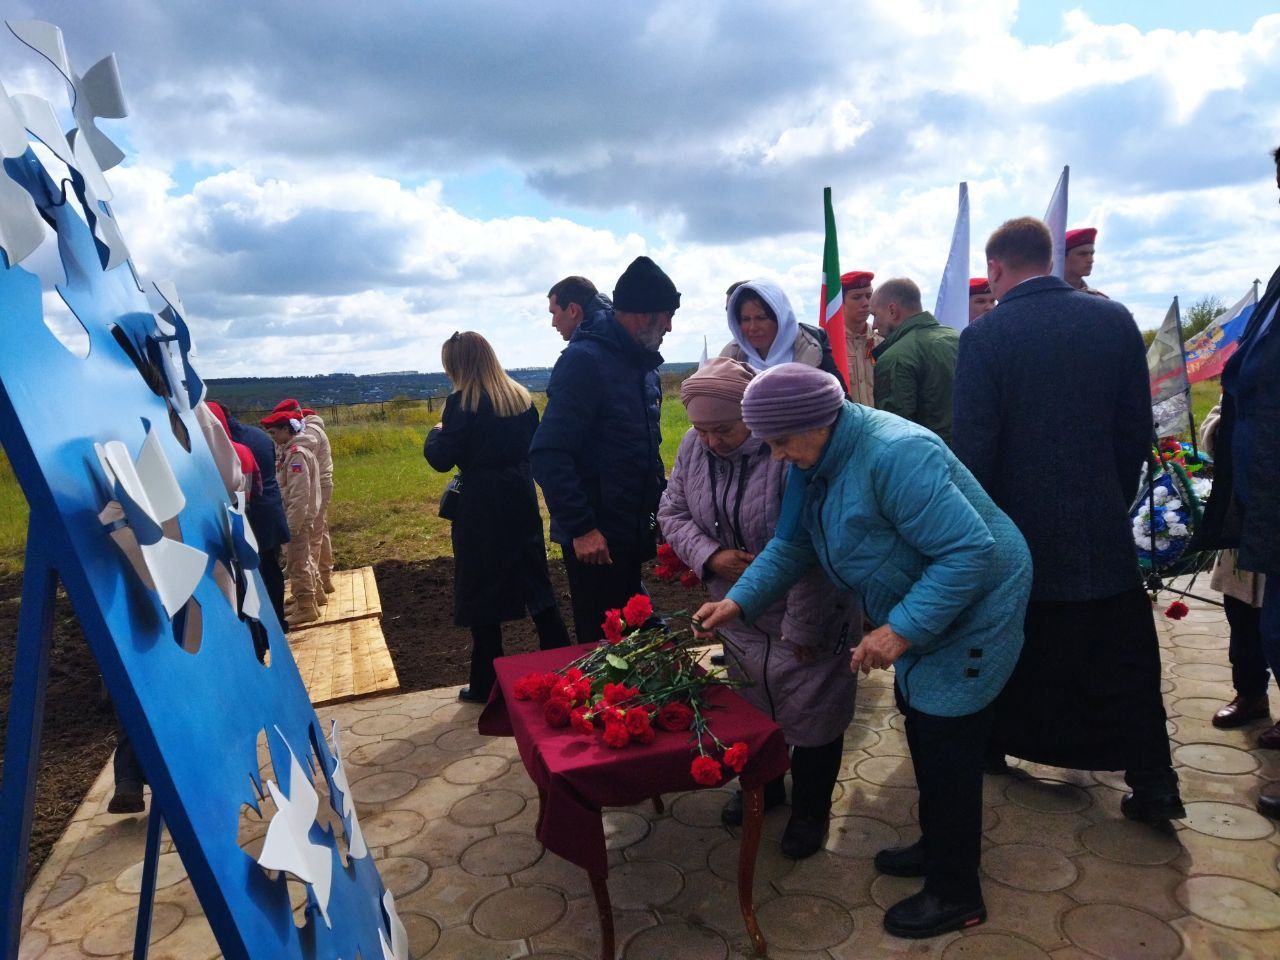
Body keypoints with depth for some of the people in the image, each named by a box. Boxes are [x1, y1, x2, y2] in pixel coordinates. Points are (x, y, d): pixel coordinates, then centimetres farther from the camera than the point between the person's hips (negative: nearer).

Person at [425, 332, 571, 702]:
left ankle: (486, 684, 15)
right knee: (535, 582, 15)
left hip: (481, 508, -6)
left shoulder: (461, 403, -14)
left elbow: (442, 460, -13)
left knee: (481, 593, 6)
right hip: (521, 501, 6)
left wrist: (435, 434, 5)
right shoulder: (521, 397, 6)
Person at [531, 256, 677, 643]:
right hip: (594, 539, -8)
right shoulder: (585, 361, -18)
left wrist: (662, 501, 10)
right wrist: (581, 527, -24)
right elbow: (548, 455, -23)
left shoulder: (642, 363, 9)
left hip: (632, 533, 9)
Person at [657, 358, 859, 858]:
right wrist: (710, 555, -16)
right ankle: (762, 786, 46)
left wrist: (802, 628, -21)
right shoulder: (694, 447, -8)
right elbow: (672, 512, 3)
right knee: (752, 704, 22)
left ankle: (810, 809, 34)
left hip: (807, 615, -5)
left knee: (810, 713, 10)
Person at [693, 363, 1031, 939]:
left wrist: (901, 630, -34)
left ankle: (956, 895, 20)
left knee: (946, 745, 0)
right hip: (924, 609, 9)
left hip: (973, 608, -9)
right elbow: (793, 544, 4)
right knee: (921, 723, 20)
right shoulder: (818, 459, -3)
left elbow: (970, 551, -34)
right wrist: (738, 602, -7)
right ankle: (941, 847, 42)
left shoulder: (894, 455, -33)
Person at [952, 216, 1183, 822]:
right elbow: (1138, 431, 3)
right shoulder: (1115, 320, -2)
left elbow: (973, 446, -13)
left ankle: (991, 748, 33)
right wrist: (1115, 499, 14)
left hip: (1019, 530, -2)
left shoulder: (985, 336, -13)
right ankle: (1152, 785, 15)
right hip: (1103, 531, 3)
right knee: (1125, 662, 13)